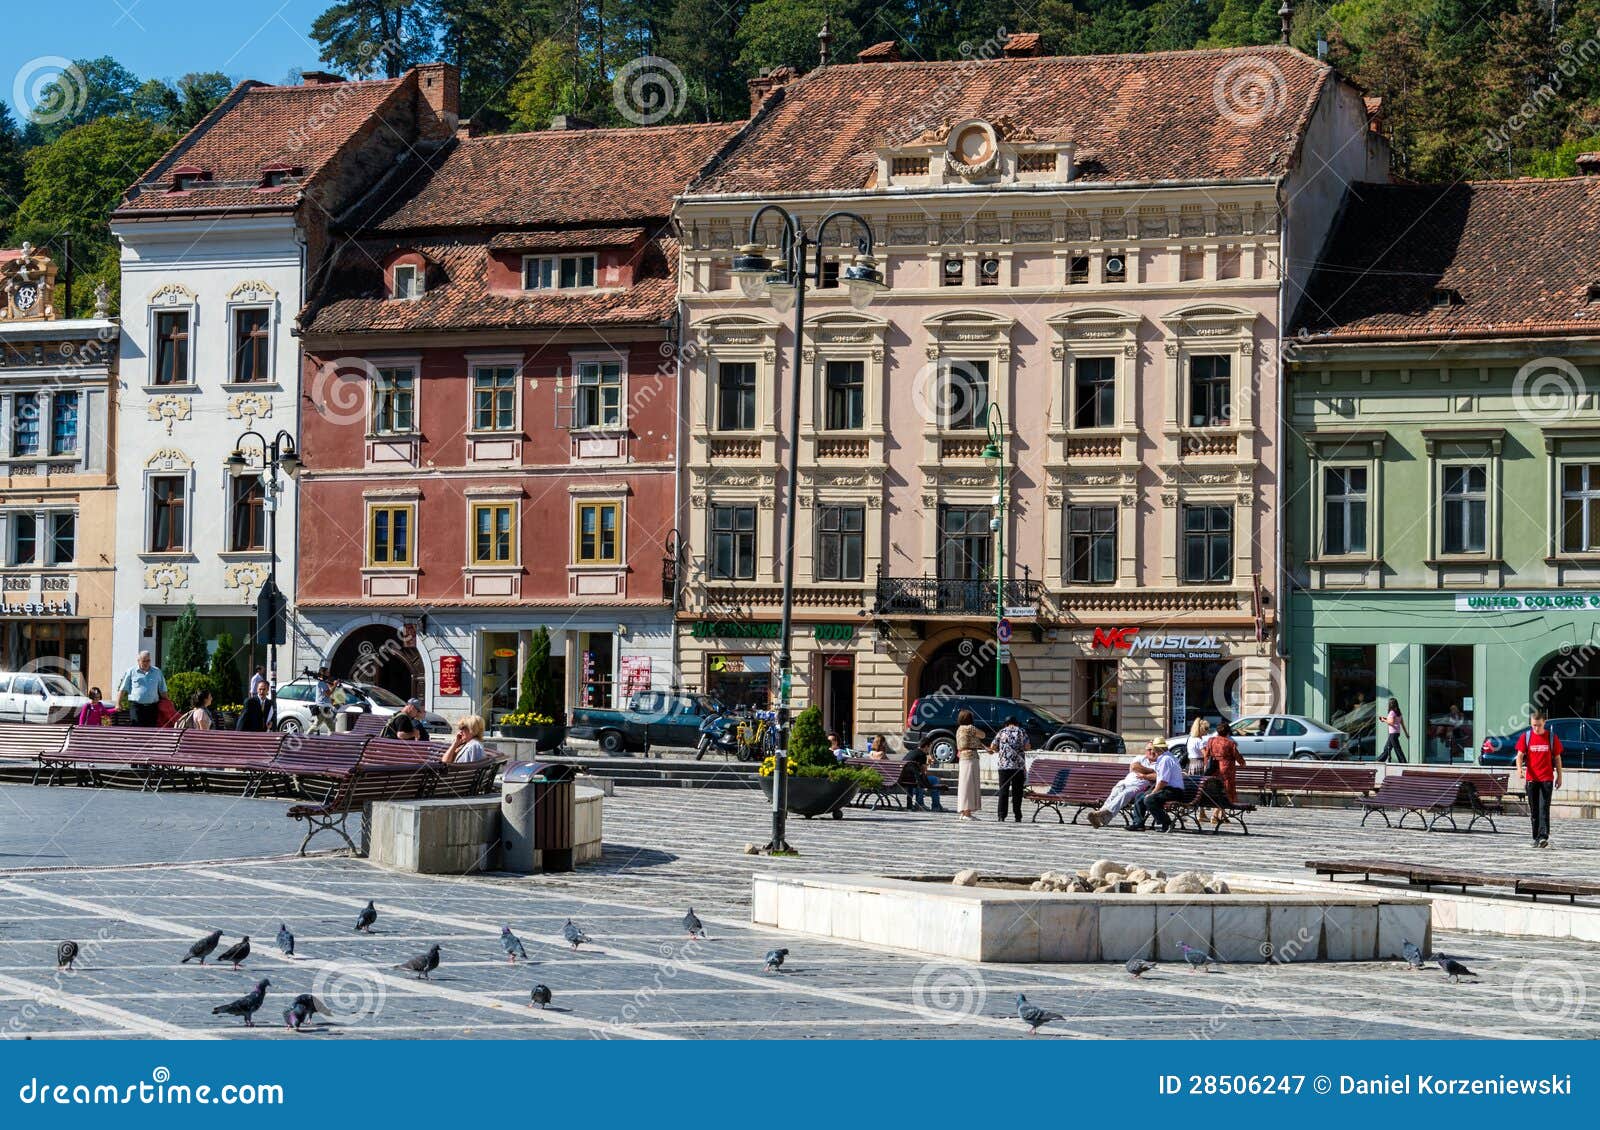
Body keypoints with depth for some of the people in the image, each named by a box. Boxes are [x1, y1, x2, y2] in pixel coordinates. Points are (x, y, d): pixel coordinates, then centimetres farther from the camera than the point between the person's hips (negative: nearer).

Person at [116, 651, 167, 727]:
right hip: (136, 706, -3)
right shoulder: (131, 671, 6)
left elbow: (163, 691, 18)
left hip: (152, 707, 3)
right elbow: (122, 689, 7)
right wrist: (118, 704, 2)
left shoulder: (157, 672, 14)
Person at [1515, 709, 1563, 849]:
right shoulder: (1526, 737, 2)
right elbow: (1520, 755, -3)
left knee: (1544, 808, -12)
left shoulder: (1552, 738, 1)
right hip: (1531, 778, 2)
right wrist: (1519, 769, -22)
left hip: (1547, 779, -2)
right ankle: (1536, 838, 15)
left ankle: (1543, 837, -19)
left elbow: (1557, 758, 8)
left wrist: (1559, 776, 7)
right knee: (1534, 810, 7)